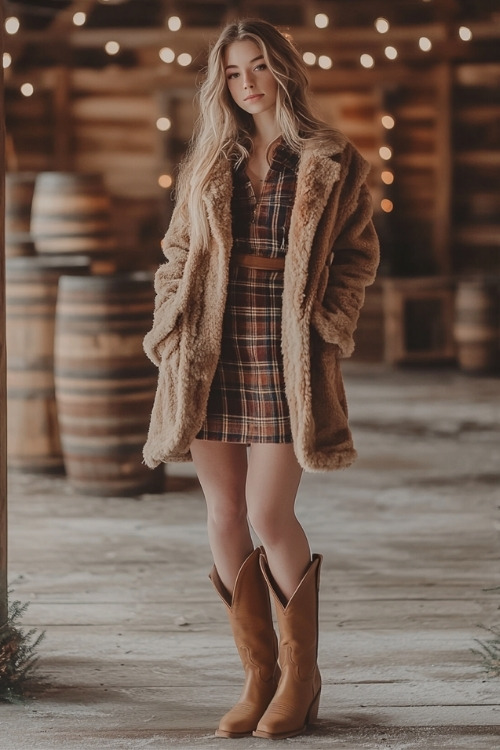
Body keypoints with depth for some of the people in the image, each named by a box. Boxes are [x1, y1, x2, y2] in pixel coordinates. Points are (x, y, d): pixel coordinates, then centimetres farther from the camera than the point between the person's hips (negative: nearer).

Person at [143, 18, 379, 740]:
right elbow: (177, 252, 17)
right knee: (224, 518, 2)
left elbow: (359, 253, 8)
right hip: (212, 354, 4)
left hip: (286, 353, -4)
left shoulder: (331, 163, 3)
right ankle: (259, 675, 15)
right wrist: (171, 326, 4)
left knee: (270, 518, -8)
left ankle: (300, 673, 11)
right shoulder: (207, 163, 13)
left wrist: (329, 320, -5)